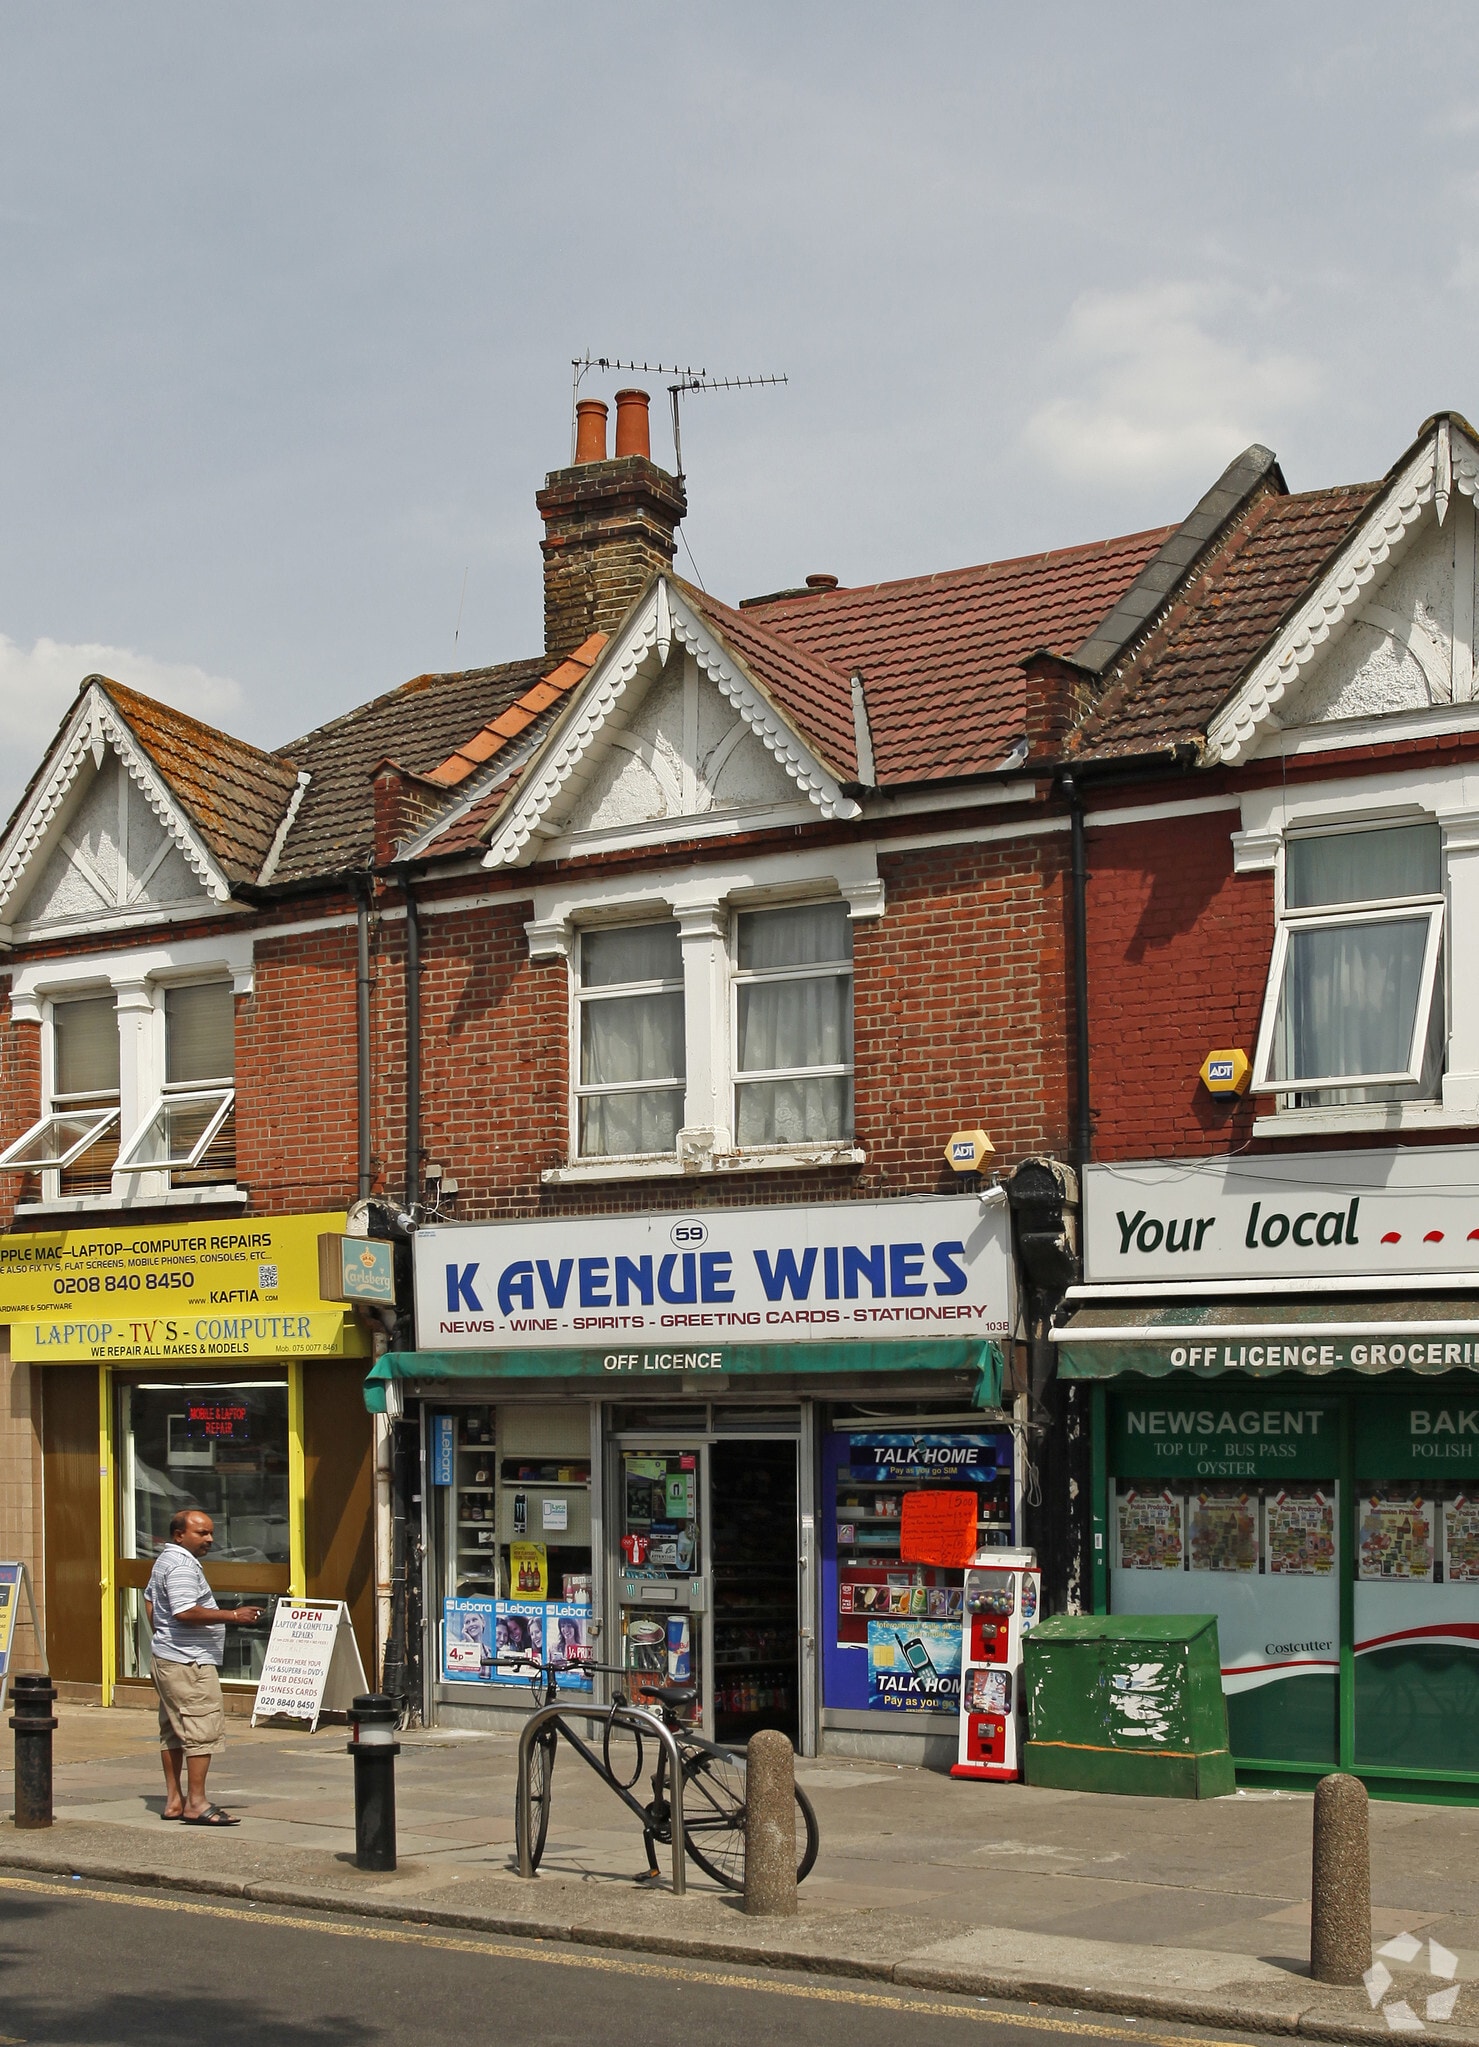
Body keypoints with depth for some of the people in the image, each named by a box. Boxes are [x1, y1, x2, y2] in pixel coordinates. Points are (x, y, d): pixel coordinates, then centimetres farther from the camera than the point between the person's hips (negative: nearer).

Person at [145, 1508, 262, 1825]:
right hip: (188, 1661, -12)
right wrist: (233, 1616, -24)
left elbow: (150, 1600, 30)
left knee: (173, 1730, 12)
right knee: (203, 1727, -12)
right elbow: (186, 1612, -28)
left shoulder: (165, 1561, 18)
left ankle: (173, 1801, 16)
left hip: (166, 1657, 12)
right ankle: (196, 1803, -13)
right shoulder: (181, 1566, -17)